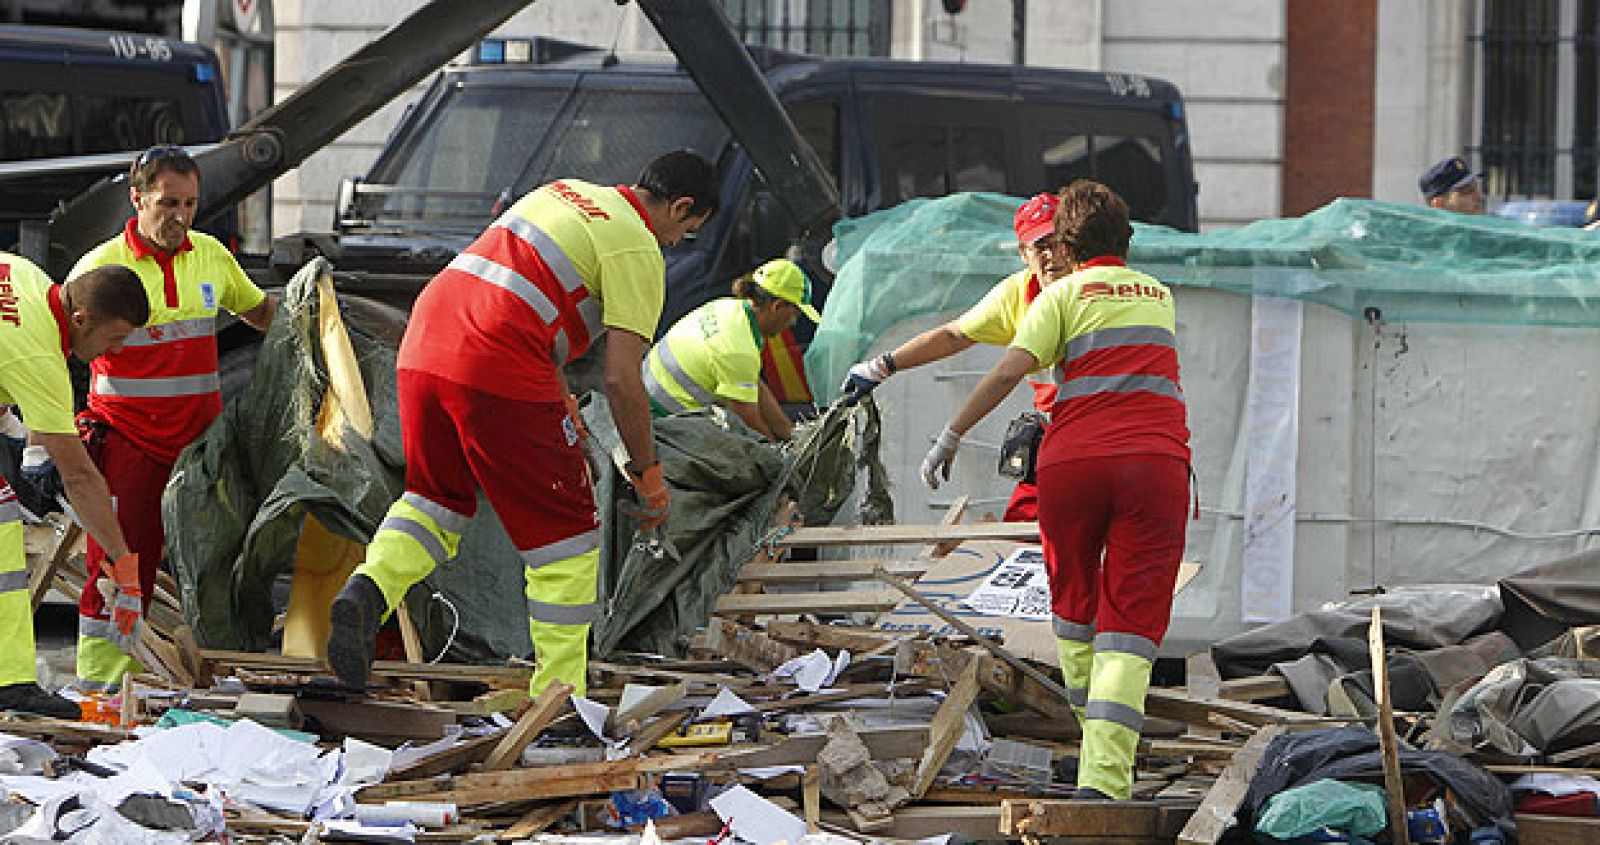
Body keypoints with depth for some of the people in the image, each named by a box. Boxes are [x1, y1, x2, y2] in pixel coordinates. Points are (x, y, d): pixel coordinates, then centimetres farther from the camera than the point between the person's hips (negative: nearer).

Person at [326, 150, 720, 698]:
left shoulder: (563, 193, 25)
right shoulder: (640, 251, 1)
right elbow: (621, 379, -5)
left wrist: (559, 402, 38)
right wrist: (648, 474, 6)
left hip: (422, 347, 7)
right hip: (498, 371, -7)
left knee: (436, 498, 23)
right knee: (564, 530, 7)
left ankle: (368, 590, -4)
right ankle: (558, 693, 8)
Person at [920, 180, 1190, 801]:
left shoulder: (1064, 294, 10)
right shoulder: (1160, 295, 24)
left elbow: (1010, 370, -5)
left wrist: (951, 436, -1)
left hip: (1074, 460, -1)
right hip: (1158, 458, 1)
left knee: (1075, 603, 22)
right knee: (1130, 626, -5)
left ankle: (1096, 743, 33)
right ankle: (1104, 779, -19)